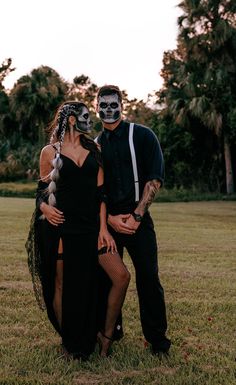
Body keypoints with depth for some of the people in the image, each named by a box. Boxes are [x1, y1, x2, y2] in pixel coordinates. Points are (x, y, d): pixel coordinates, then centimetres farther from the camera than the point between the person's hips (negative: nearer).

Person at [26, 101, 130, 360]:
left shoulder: (93, 151, 12)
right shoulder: (50, 152, 3)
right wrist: (45, 208, -17)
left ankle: (106, 334, 11)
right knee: (63, 286, 4)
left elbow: (100, 192, 7)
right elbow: (42, 191, 6)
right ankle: (69, 343, 25)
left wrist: (103, 228, -2)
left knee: (121, 276, -6)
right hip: (60, 227, -3)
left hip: (91, 227, 4)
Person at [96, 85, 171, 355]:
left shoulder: (142, 136, 2)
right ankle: (111, 330, 26)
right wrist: (109, 218, -5)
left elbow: (155, 178, -4)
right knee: (107, 277, 8)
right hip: (107, 220, 3)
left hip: (138, 218, -3)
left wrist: (136, 216, -12)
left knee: (148, 278, -4)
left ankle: (157, 338, 9)